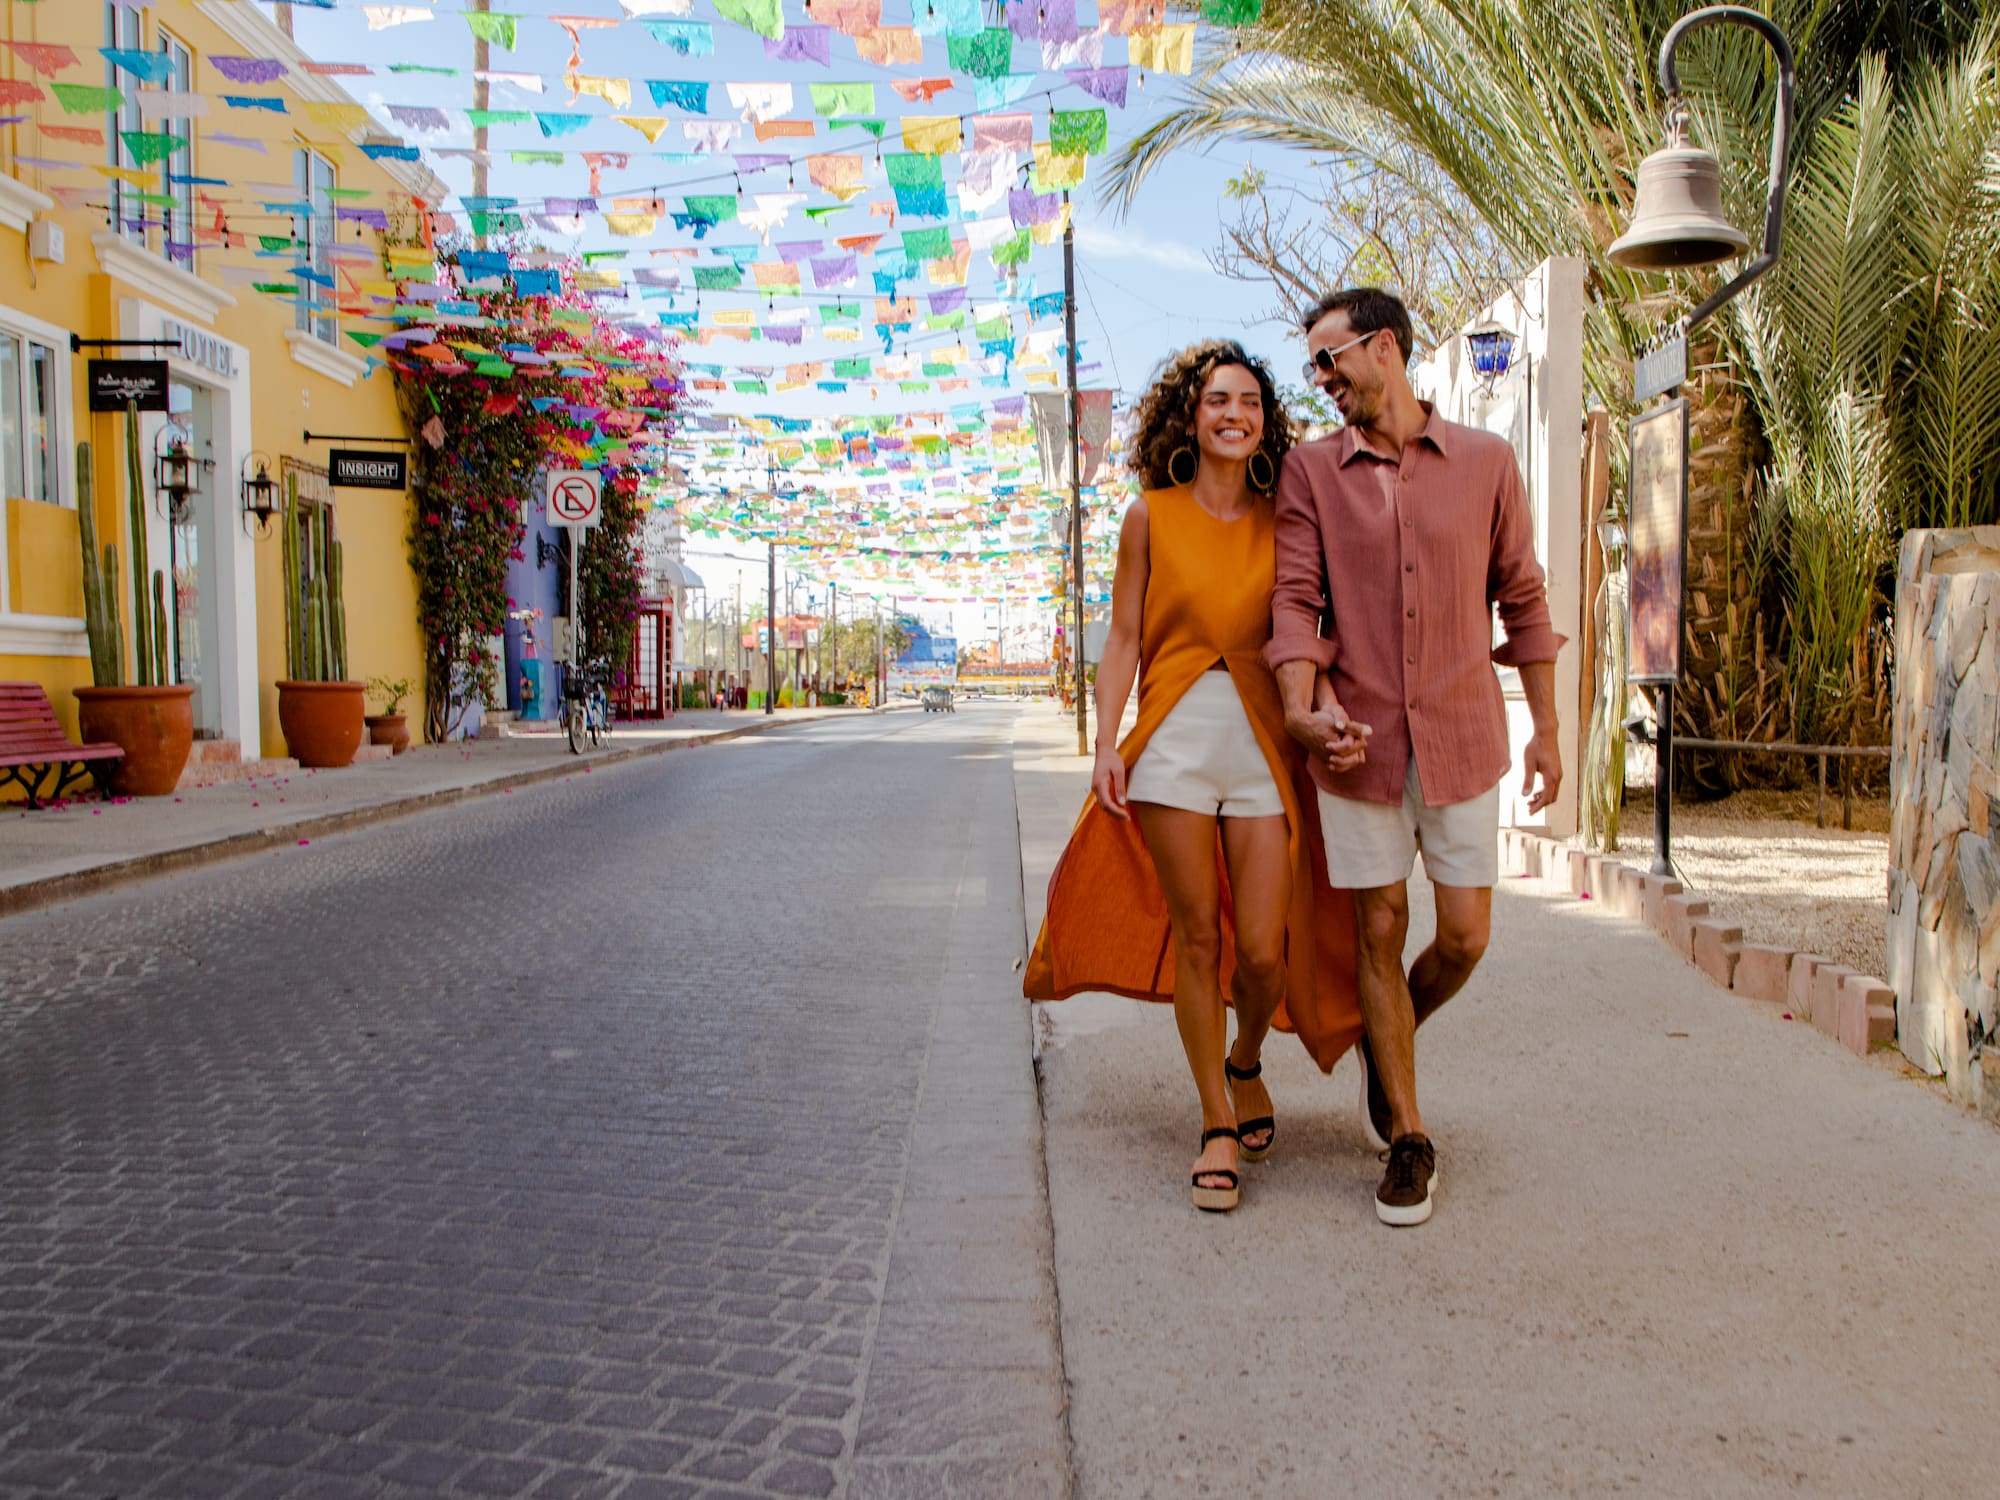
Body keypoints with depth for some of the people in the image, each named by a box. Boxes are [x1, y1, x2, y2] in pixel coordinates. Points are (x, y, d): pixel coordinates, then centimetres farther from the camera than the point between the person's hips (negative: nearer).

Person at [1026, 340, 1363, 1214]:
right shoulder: (1151, 517, 4)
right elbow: (1124, 639, 5)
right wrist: (1106, 742, -5)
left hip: (1264, 743, 1)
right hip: (1174, 739, 0)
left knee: (1262, 950, -3)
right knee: (1194, 936, 2)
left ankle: (1245, 1064, 30)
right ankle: (1218, 1122, 18)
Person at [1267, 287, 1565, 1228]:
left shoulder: (1484, 462, 3)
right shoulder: (1311, 472, 3)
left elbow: (1521, 600, 8)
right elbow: (1295, 600, -4)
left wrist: (1547, 730, 7)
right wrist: (1304, 707, -21)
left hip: (1461, 738, 1)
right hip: (1359, 742, 0)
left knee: (1464, 938, 2)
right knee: (1381, 935, 5)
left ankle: (1391, 1042, 35)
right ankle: (1407, 1140, 19)